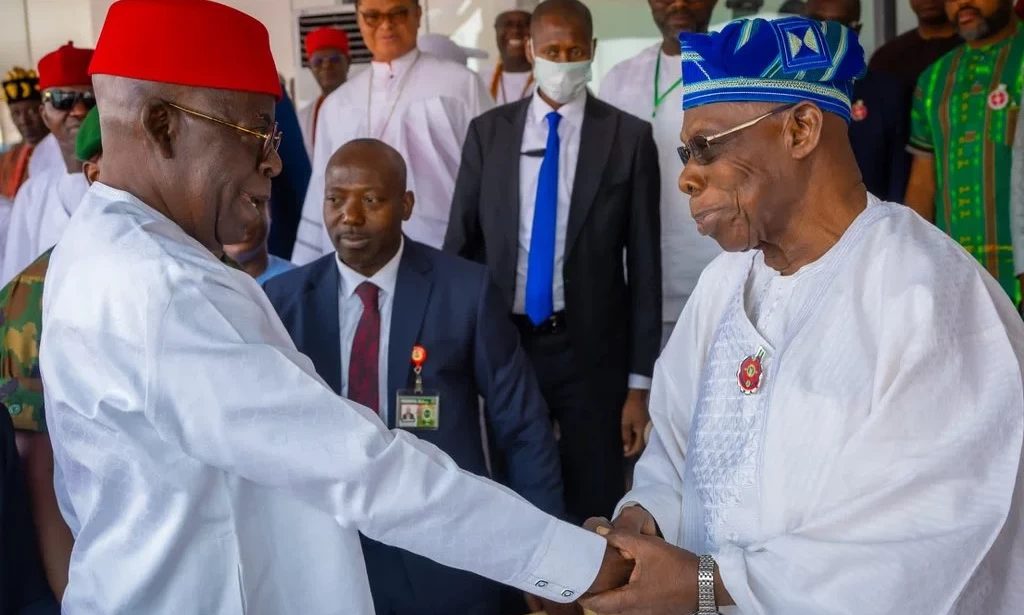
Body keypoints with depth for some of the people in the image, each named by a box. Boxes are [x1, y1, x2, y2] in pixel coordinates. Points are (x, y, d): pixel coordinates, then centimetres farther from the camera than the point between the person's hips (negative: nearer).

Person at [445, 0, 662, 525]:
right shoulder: (488, 130, 4)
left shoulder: (629, 137, -3)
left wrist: (641, 381, -5)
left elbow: (644, 263, -3)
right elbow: (460, 243, 6)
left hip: (591, 348, -2)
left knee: (594, 513, 8)